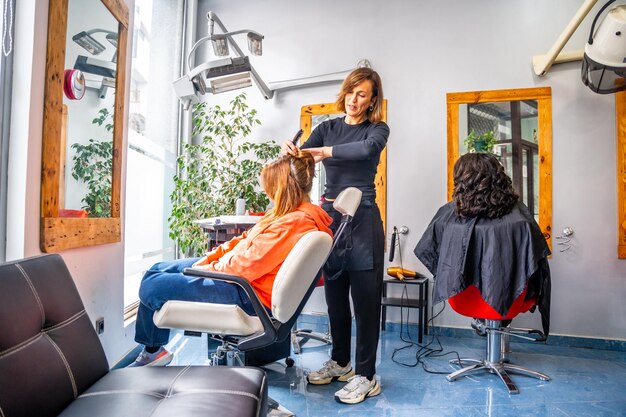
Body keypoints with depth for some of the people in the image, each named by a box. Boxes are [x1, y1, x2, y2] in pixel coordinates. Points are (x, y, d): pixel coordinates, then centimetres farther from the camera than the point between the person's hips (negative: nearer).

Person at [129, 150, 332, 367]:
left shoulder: (293, 223, -26)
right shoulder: (295, 213, 6)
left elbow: (243, 266, -26)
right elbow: (246, 240, 11)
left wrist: (201, 269, -9)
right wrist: (206, 259, 2)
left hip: (246, 294, -11)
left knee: (151, 287, -8)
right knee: (157, 270, 15)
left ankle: (153, 351, 22)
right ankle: (151, 351, 25)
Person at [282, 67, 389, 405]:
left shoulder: (377, 129, 2)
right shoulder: (328, 127, 14)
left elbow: (367, 149, -21)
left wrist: (325, 152, -22)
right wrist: (290, 149, -19)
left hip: (362, 219, -4)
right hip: (329, 216, 4)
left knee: (365, 297, -1)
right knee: (335, 294, 12)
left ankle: (365, 376, 11)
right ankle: (340, 362, 28)